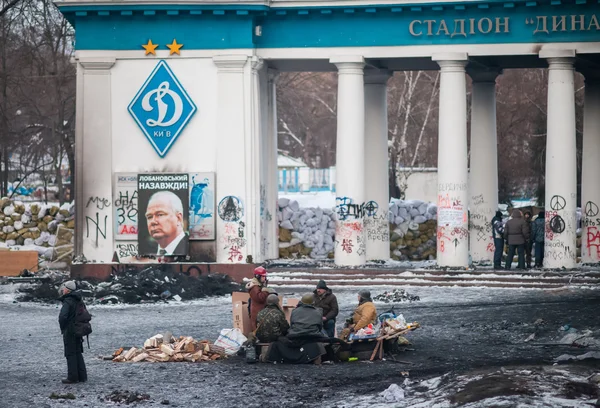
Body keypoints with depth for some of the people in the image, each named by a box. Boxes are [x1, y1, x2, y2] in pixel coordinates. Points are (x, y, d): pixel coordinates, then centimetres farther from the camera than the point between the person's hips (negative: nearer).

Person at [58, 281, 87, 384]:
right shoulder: (79, 301, 10)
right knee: (78, 353, 14)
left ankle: (72, 377, -3)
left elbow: (62, 316, -28)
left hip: (69, 331, -8)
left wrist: (62, 328, -12)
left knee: (70, 354, -3)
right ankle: (82, 376, 16)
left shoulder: (67, 302, -18)